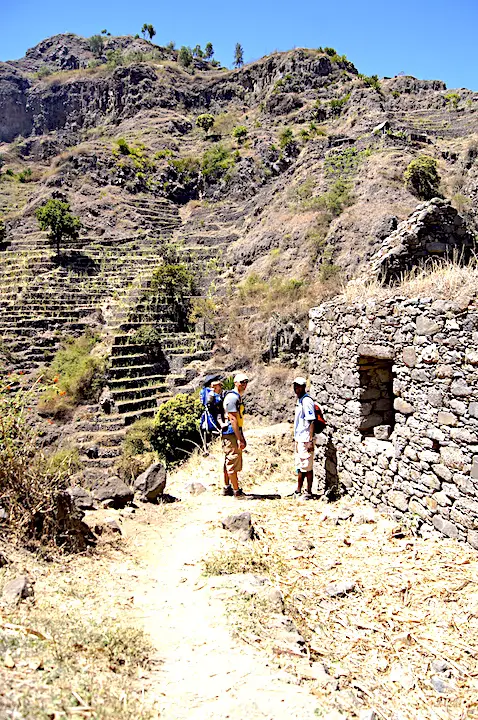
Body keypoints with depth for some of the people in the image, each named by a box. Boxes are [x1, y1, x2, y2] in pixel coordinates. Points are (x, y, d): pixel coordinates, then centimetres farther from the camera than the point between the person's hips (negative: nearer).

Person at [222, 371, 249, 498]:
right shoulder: (232, 397, -16)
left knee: (229, 461, 16)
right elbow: (233, 419, -21)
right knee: (233, 462, -5)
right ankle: (237, 491, 0)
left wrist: (242, 437, 22)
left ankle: (227, 488, 25)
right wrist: (240, 439, -22)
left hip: (235, 433, 11)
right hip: (231, 434, -11)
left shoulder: (238, 397, 17)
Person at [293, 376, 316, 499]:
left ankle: (309, 493, 8)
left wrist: (310, 441, -23)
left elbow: (311, 422, -19)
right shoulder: (299, 401, 13)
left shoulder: (307, 401, -15)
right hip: (299, 439, 10)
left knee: (307, 467, -1)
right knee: (299, 466, 16)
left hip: (305, 439, -10)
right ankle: (298, 491, 27)